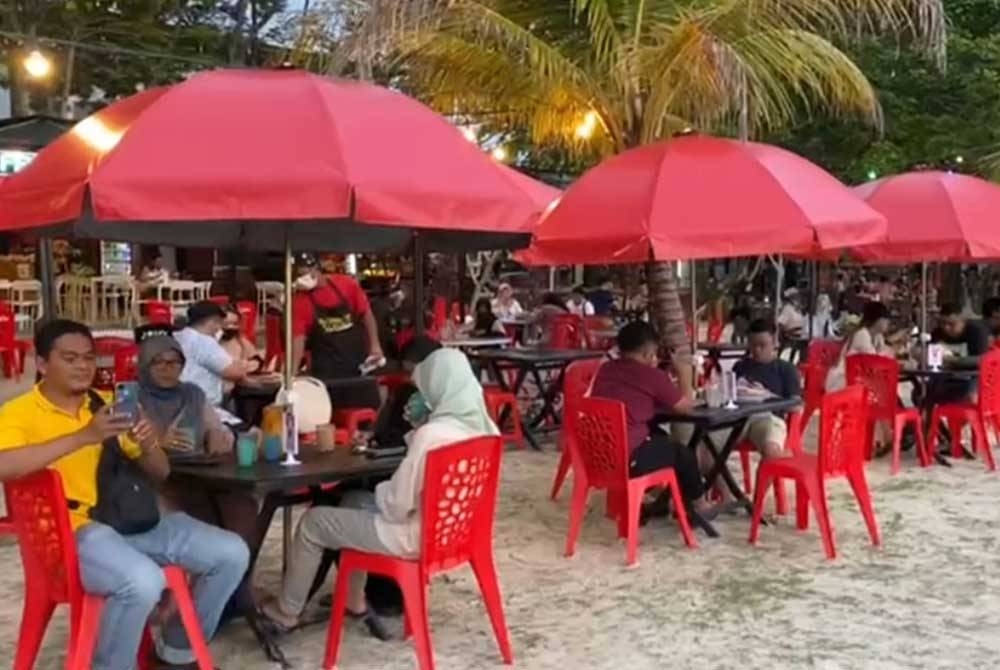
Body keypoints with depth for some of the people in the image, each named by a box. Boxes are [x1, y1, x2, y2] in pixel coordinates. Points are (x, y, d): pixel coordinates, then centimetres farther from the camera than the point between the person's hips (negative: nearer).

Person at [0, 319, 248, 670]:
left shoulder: (107, 406, 16)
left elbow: (161, 474, 17)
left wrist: (147, 445, -7)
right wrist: (83, 437, -28)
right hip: (74, 530, -7)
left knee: (232, 553, -2)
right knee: (143, 581, -35)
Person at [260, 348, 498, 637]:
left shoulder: (432, 434, -30)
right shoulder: (483, 426, -4)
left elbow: (396, 505, -22)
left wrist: (380, 491, -1)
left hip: (417, 536, -8)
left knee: (313, 522, 8)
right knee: (353, 500, 27)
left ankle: (286, 612, 28)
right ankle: (354, 600, 36)